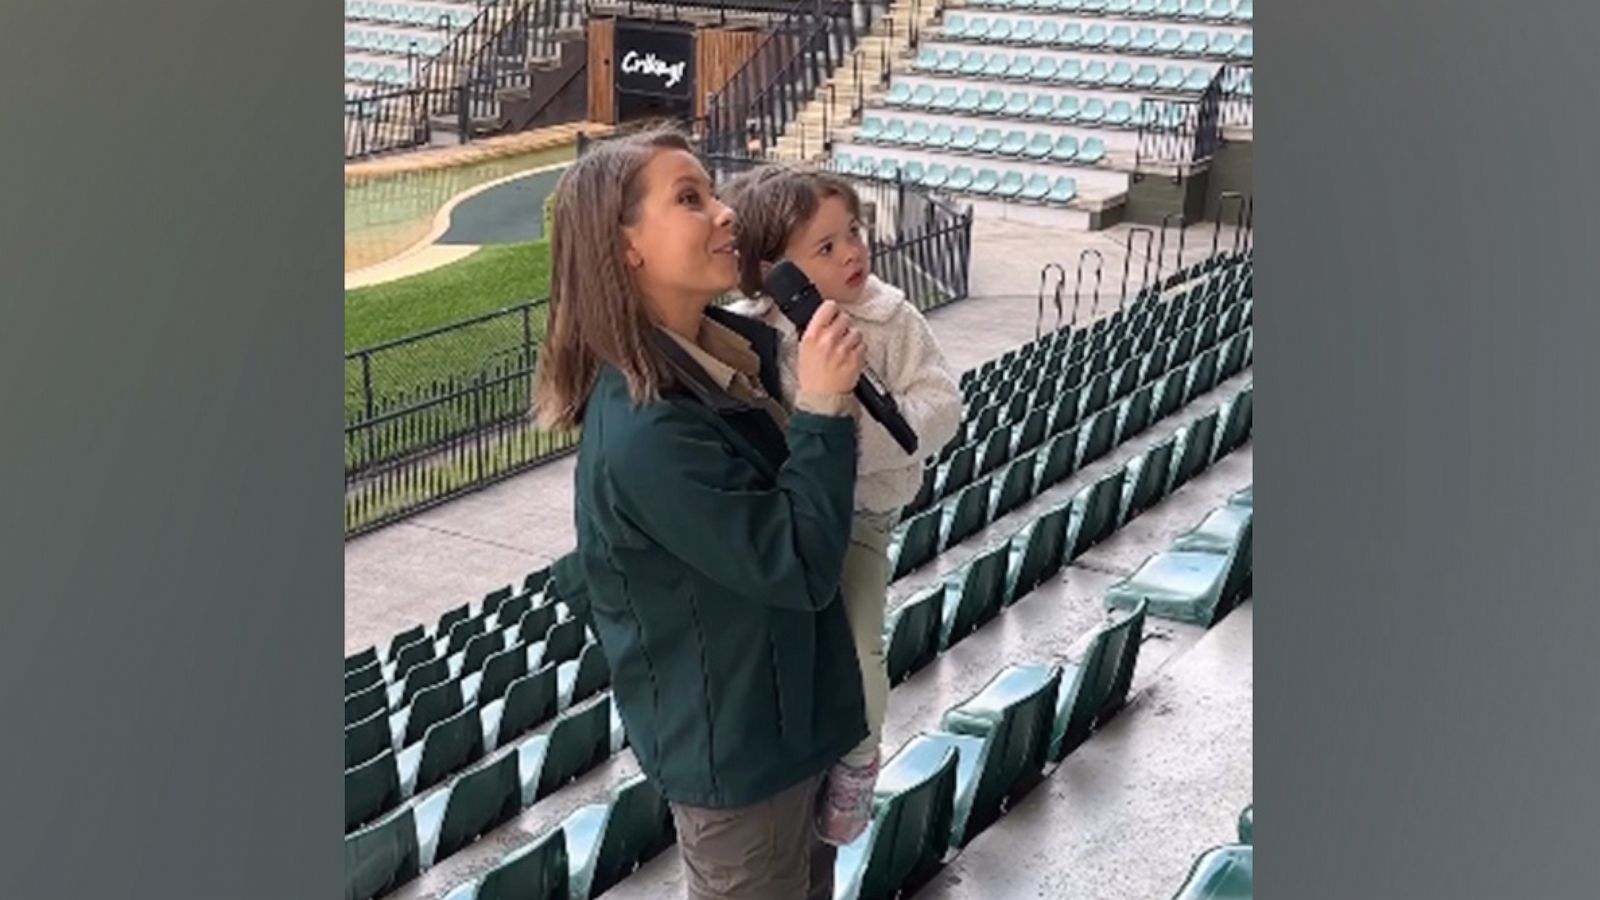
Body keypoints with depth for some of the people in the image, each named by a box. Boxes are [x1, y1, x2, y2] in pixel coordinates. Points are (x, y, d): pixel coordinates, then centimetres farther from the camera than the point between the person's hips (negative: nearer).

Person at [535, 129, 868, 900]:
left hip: (785, 712, 9)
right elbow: (800, 567, -28)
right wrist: (824, 407, -28)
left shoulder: (721, 353, -2)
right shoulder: (646, 431, -32)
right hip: (733, 745, -9)